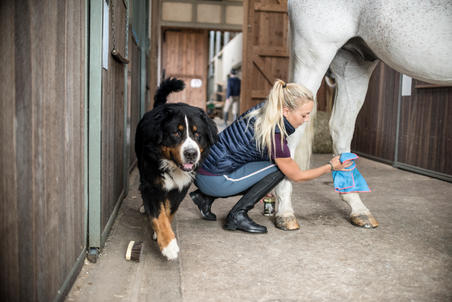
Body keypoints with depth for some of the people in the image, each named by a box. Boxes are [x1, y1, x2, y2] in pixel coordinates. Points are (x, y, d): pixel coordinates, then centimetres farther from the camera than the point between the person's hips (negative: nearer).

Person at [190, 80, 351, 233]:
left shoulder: (263, 108, 0)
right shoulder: (273, 135, -23)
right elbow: (297, 176, -7)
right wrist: (331, 166, 3)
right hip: (213, 180, -9)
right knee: (279, 168, -11)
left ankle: (206, 197, 17)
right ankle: (238, 215, -5)